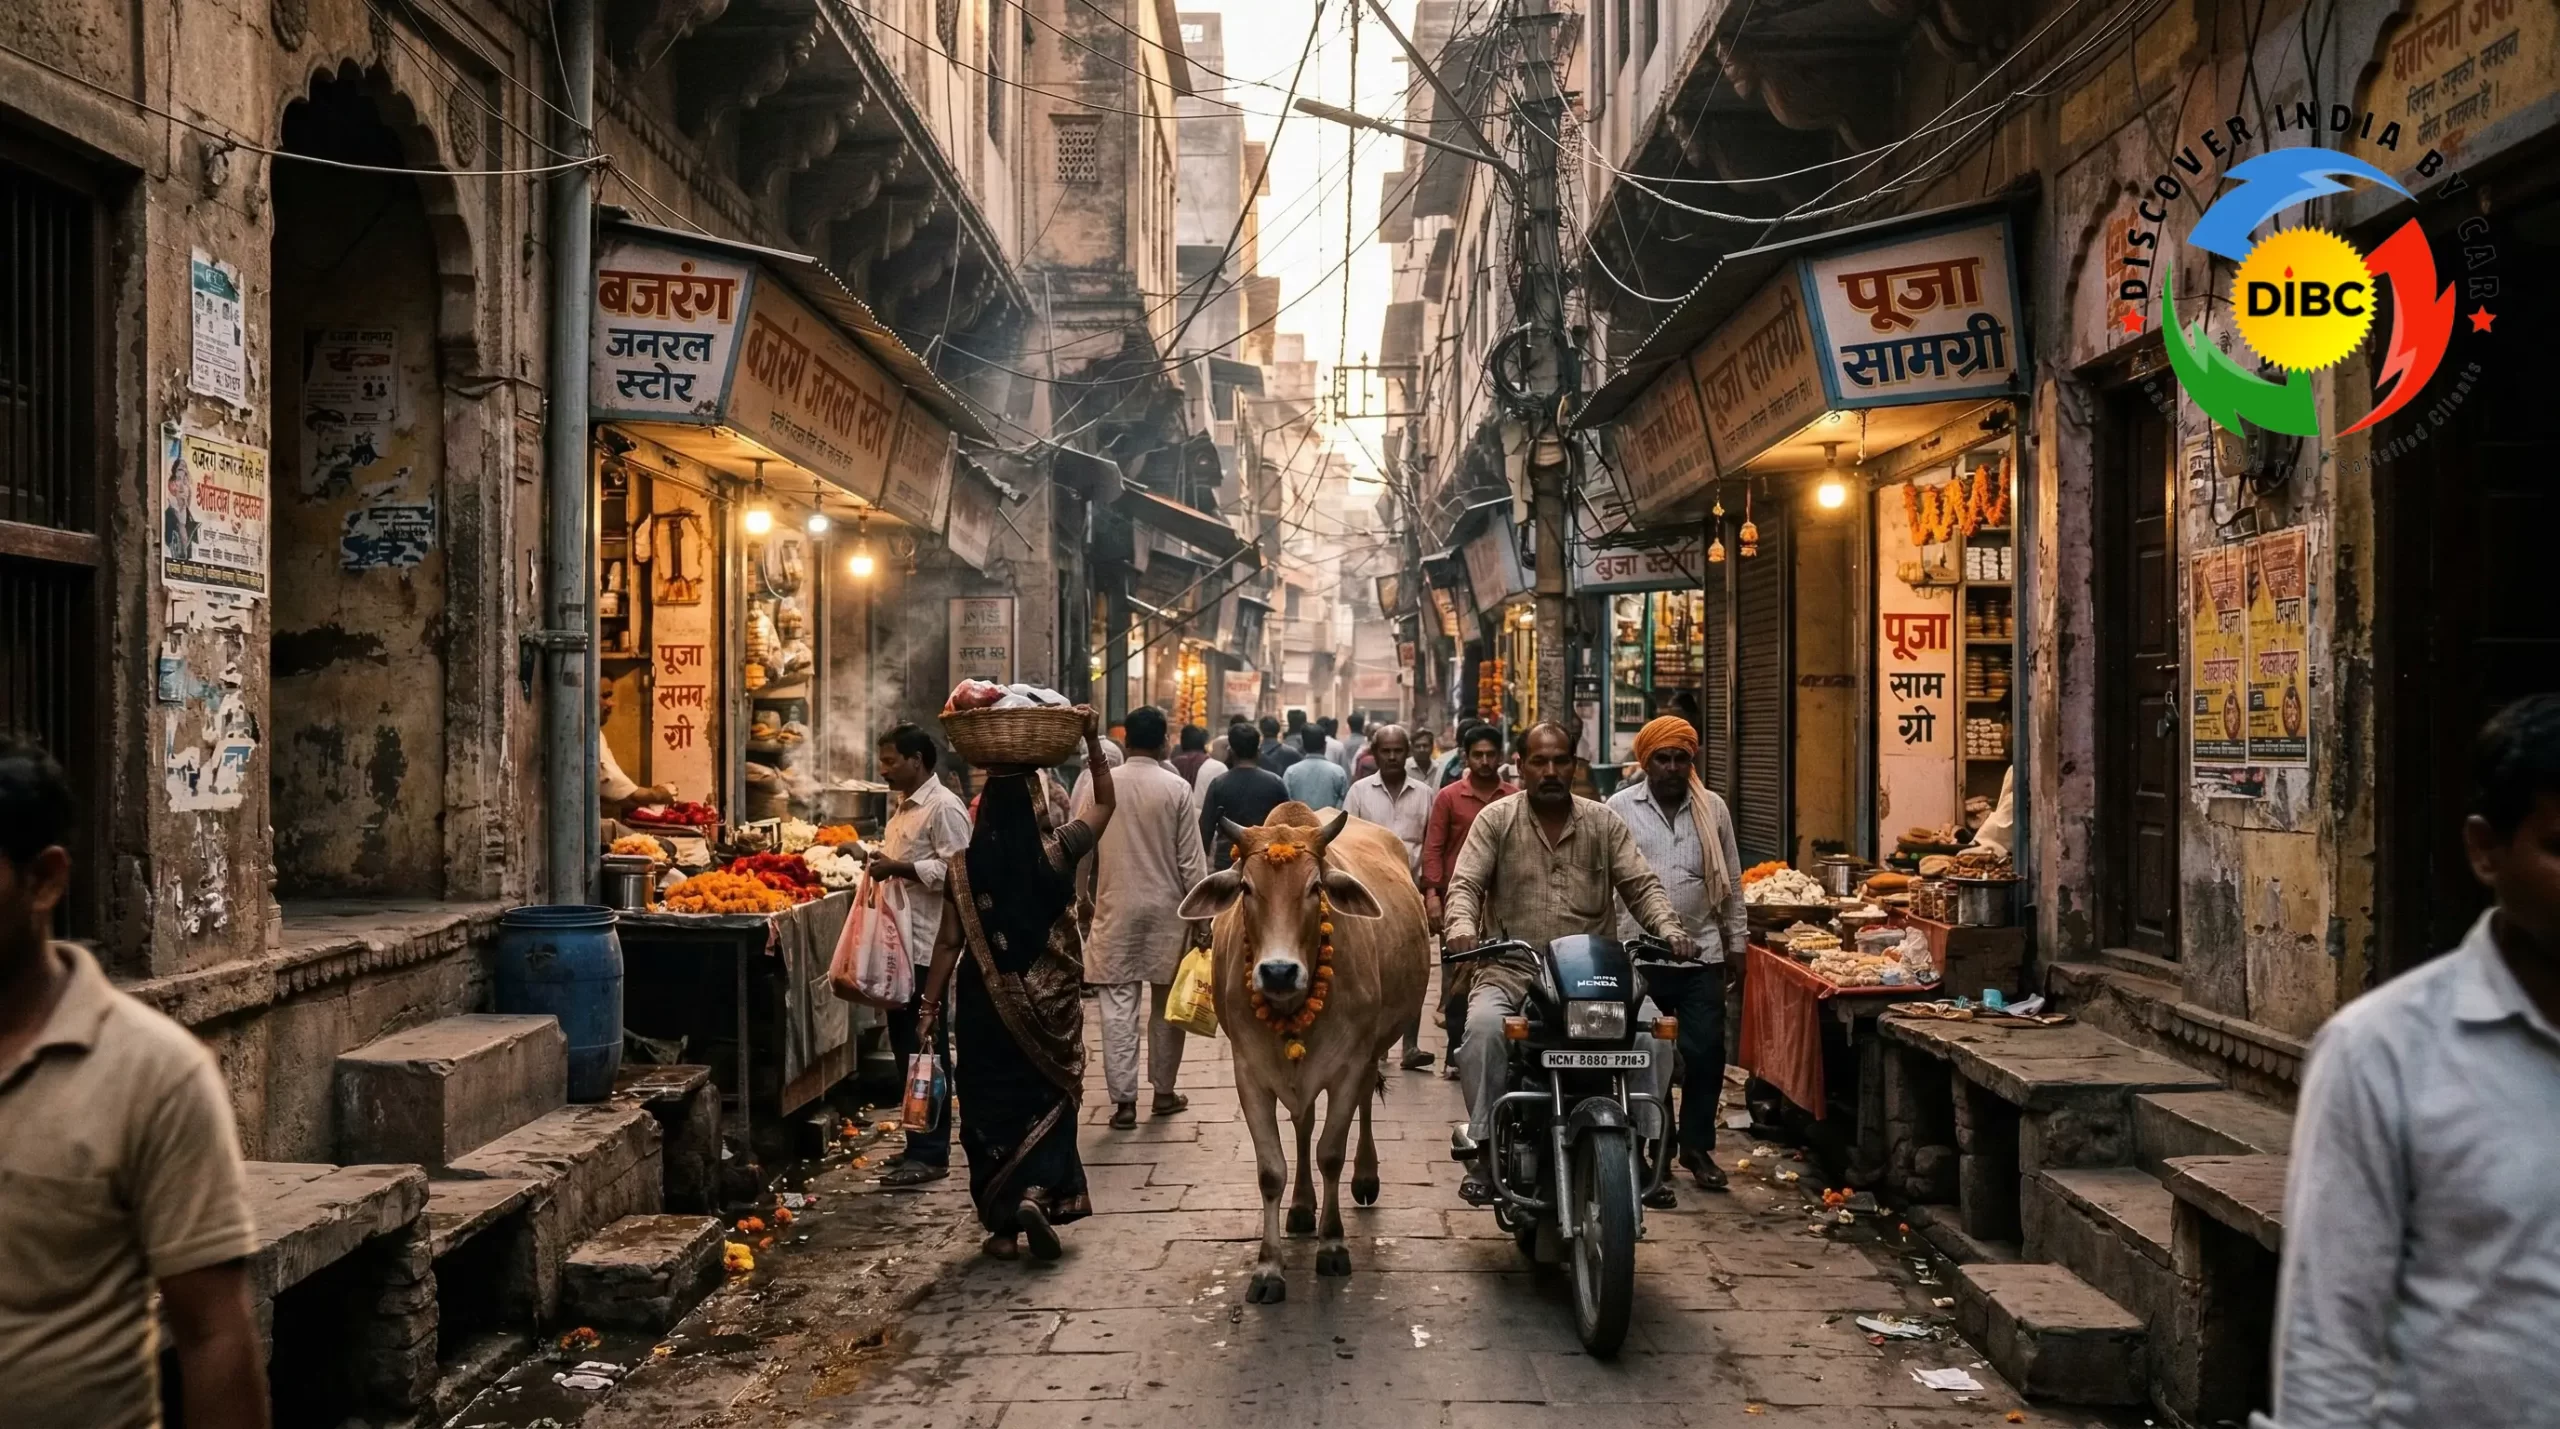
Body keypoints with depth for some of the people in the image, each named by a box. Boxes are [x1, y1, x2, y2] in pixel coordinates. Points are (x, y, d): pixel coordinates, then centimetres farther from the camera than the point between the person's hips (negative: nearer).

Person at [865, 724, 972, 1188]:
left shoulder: (943, 807, -13)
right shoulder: (903, 806, 17)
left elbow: (956, 871, -23)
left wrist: (900, 868, -21)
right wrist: (884, 866, 10)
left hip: (928, 946, -10)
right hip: (900, 942, 10)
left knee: (926, 1049, -4)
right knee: (905, 1045, 14)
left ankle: (931, 1154, 3)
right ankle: (918, 1144, 23)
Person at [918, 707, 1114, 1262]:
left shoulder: (966, 867, -9)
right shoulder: (1059, 853, -11)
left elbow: (949, 945, -5)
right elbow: (1106, 802, 4)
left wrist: (931, 1006, 5)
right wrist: (1092, 742, 5)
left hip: (985, 1005, 0)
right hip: (1050, 1004, 0)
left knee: (990, 1105, 11)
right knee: (1048, 1096, 16)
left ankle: (1003, 1224, 14)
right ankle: (1038, 1192, -3)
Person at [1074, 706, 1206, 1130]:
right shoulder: (1176, 788, -6)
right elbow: (1190, 859, -5)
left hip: (1115, 908, 1)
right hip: (1166, 908, 0)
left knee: (1118, 1004, 2)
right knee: (1167, 1002, 12)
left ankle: (1123, 1099, 0)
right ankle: (1164, 1090, 20)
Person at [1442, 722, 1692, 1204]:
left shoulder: (1604, 822, 10)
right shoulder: (1495, 819, 6)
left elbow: (1641, 885, 6)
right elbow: (1466, 883, -2)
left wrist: (1670, 931, -13)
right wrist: (1462, 927, -23)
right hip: (1511, 969, -1)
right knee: (1483, 1024, -32)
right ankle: (1486, 1150, -22)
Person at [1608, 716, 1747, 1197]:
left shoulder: (1713, 809, 9)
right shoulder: (1620, 809, 1)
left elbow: (1731, 881, 15)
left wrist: (1736, 939, 13)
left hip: (1702, 954, 3)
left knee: (1706, 1055, 5)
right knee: (1648, 1063, 2)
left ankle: (1697, 1147, 23)